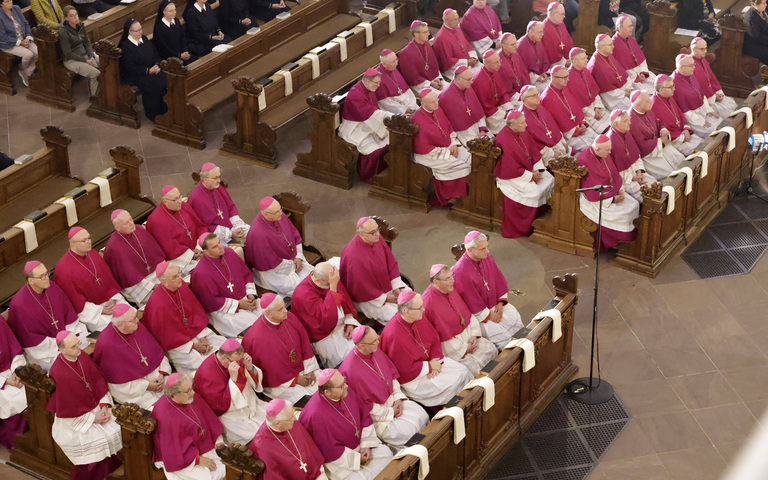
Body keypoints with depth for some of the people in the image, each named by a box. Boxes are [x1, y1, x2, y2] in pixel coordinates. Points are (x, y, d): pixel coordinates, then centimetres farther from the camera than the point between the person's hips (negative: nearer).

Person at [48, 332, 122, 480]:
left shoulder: (82, 356, -8)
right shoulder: (58, 373, -27)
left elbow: (98, 379, 0)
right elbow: (67, 408, -19)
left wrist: (104, 407, -11)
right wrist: (92, 419, -15)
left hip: (95, 406, 6)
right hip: (74, 418, -6)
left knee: (115, 431, -6)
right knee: (94, 442, -17)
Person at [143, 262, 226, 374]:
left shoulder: (182, 285, -8)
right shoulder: (158, 304, -28)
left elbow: (196, 312, 1)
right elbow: (169, 338, -19)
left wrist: (202, 337, -7)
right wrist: (193, 346, -14)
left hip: (192, 330, 7)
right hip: (174, 343, -7)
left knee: (223, 343, -2)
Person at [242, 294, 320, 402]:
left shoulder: (290, 318, -7)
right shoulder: (258, 337, -26)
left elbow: (305, 343, 2)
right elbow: (272, 367, -19)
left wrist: (309, 370, -4)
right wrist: (295, 380, -13)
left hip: (300, 369, 7)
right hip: (277, 380, -7)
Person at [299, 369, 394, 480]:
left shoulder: (346, 391, -11)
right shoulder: (316, 415, -32)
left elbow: (364, 414, 3)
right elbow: (330, 451, -24)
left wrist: (367, 444, -4)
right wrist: (356, 459, -16)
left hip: (358, 442, 7)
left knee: (385, 453, -3)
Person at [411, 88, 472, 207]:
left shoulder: (438, 109, -1)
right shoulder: (417, 121, -24)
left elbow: (449, 126, 14)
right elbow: (423, 148, -22)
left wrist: (454, 144, -2)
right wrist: (445, 152, -16)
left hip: (447, 147, 8)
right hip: (429, 154, -8)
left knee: (470, 158, -9)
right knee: (458, 166, -23)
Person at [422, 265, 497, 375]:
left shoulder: (451, 289, -1)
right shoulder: (429, 301, -26)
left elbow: (466, 312, 10)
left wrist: (474, 334, -5)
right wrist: (463, 348, -17)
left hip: (467, 333, 8)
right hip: (449, 343, -8)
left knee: (491, 350, -2)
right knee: (473, 366, -19)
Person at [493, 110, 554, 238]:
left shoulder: (522, 132, -2)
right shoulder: (503, 140, -27)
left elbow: (534, 151, 7)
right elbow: (511, 169, -25)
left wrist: (537, 170, -6)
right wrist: (531, 176, -18)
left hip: (528, 169, 9)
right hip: (510, 176, -9)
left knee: (550, 180, -4)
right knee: (534, 190, -25)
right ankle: (529, 227, -10)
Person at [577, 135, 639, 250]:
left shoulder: (605, 155, -2)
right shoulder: (584, 162, -27)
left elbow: (614, 173, 11)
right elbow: (592, 192, -24)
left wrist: (619, 190, -6)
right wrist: (612, 199, -20)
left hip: (611, 191, 9)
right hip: (593, 199, -9)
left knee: (634, 205, -5)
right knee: (621, 214, -22)